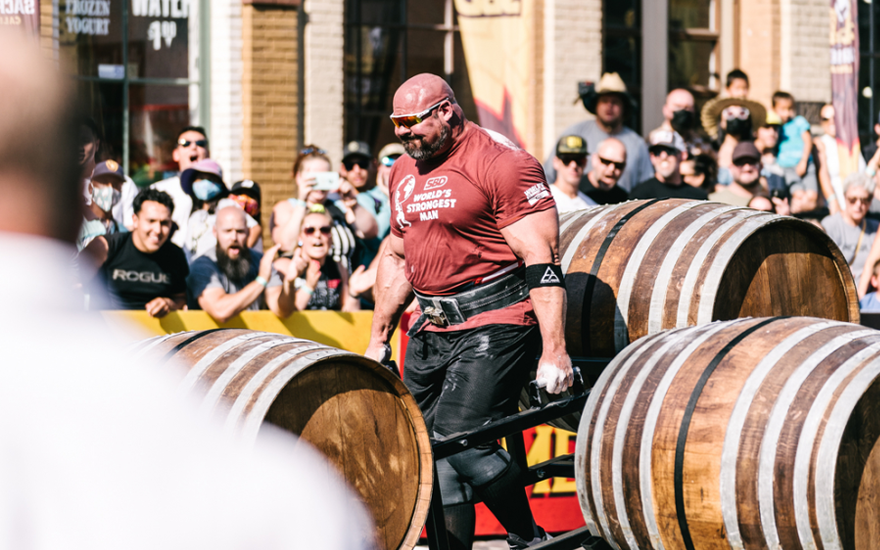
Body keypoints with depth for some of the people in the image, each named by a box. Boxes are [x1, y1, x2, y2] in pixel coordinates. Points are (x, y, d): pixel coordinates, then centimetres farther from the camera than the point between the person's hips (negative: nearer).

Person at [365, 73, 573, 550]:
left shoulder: (503, 167, -12)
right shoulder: (404, 173, 14)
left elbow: (542, 262, -16)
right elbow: (396, 257, 26)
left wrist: (553, 349, -23)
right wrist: (378, 339, 24)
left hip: (492, 329, -8)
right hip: (430, 332, 8)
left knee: (461, 440, -17)